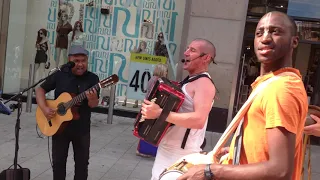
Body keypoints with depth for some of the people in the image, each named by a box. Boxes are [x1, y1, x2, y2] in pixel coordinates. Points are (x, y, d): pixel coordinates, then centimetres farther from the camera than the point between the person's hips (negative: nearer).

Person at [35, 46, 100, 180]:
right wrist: (44, 108, -14)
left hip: (82, 128, -1)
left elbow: (94, 105, -11)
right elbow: (40, 90, 2)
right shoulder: (60, 75, -4)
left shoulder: (92, 79, -7)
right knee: (58, 160, 13)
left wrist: (92, 99, -35)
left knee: (82, 161, 11)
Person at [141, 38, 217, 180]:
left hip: (181, 155, -9)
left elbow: (199, 120, -33)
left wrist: (159, 113, -33)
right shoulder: (188, 81, 11)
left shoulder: (204, 83, -19)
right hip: (167, 149, 9)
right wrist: (151, 109, 12)